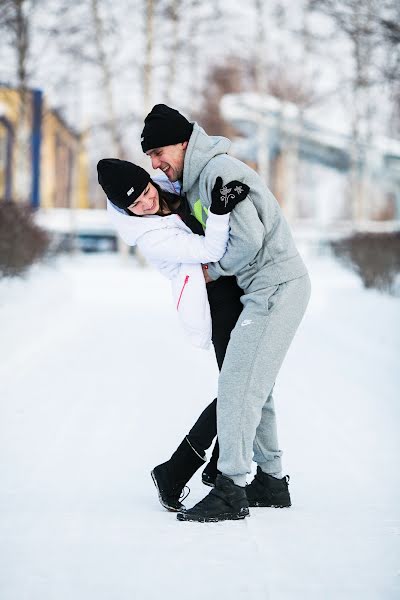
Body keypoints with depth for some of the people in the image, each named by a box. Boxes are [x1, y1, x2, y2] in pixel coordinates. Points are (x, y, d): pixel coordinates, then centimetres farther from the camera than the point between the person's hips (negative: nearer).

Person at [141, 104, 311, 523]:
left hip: (277, 287, -11)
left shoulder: (219, 171, -16)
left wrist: (214, 269, -7)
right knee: (254, 386, 15)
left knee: (237, 385, -12)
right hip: (269, 288, 11)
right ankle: (272, 481, 22)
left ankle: (230, 491, -12)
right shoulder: (195, 182, 15)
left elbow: (250, 239, -22)